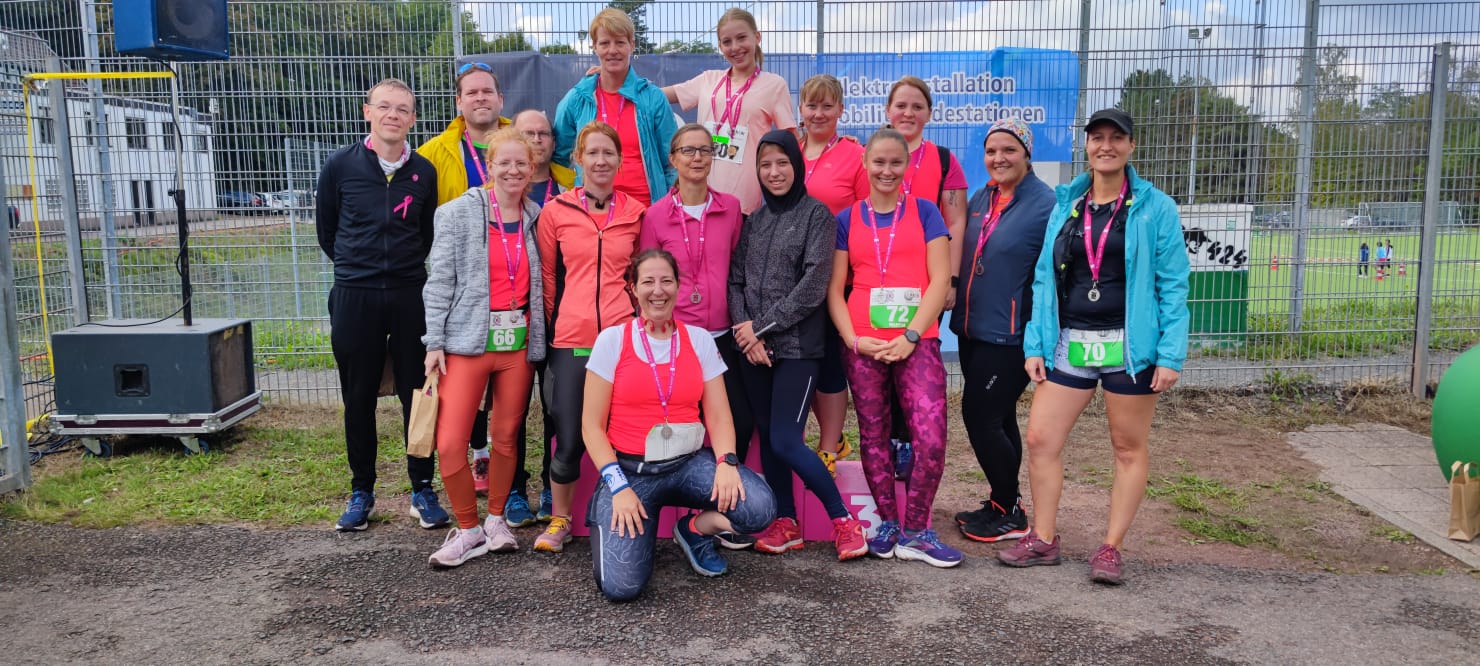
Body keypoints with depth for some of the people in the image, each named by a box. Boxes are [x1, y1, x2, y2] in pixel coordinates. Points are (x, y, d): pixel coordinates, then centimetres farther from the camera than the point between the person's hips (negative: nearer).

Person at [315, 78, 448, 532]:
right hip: (354, 297, 0)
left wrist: (405, 268, 11)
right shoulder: (340, 165, 0)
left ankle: (423, 490, 17)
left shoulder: (424, 172, 2)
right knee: (358, 399, 7)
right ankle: (361, 491, 21)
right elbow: (325, 228, 11)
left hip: (410, 295, 1)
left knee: (417, 395, 5)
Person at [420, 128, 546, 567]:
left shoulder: (536, 219, 8)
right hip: (468, 341, -3)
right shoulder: (459, 213, -2)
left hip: (519, 343, 3)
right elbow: (439, 281, -3)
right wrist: (435, 342, -7)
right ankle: (468, 529, 10)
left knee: (506, 436, 9)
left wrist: (540, 337, 5)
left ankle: (495, 520, 27)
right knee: (449, 444, -8)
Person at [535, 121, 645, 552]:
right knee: (569, 440, 2)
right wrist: (555, 324, 10)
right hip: (571, 339, -1)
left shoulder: (636, 213, 7)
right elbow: (546, 278, 10)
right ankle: (559, 520, 23)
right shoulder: (555, 212, 3)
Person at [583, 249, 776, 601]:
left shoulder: (700, 339, 5)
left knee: (759, 508, -25)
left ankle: (695, 529, 8)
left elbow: (718, 417, 2)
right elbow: (592, 424, -2)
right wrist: (618, 486, -14)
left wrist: (726, 461, -18)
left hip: (689, 463, 2)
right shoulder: (612, 339, -2)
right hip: (629, 468, -2)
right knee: (620, 585, -20)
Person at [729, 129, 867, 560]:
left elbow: (813, 285, -10)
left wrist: (762, 325, -11)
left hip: (797, 346, -5)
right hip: (753, 348, 5)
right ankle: (785, 523, 20)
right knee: (767, 439, 7)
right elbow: (735, 281, 8)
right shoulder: (754, 221, 14)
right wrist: (745, 333, -8)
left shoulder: (816, 214, -1)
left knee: (785, 441, -9)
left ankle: (843, 520, 6)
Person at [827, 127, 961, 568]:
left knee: (931, 436, -11)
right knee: (873, 434, 7)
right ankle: (887, 525, 21)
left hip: (916, 341, -1)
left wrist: (910, 336, -9)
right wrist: (853, 339, -7)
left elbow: (940, 279, 1)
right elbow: (834, 288, 7)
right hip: (862, 345, 1)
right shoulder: (847, 219, 10)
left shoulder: (924, 212, 8)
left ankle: (915, 532, 3)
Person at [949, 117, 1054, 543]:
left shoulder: (1045, 204, -11)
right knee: (997, 419, 16)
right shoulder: (980, 200, 10)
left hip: (1010, 336, -7)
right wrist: (956, 300, 14)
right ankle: (1002, 503, 29)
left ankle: (1010, 514, 10)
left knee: (980, 417, -6)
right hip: (973, 331, 7)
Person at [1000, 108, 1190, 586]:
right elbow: (1043, 278, 9)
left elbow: (1173, 286, -4)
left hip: (1128, 347, -3)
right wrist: (1034, 345, 2)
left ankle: (1111, 548, 19)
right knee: (1039, 438, 0)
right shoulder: (1065, 205, 9)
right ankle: (1043, 539, 15)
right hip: (1069, 345, 4)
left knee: (1129, 447, 6)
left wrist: (1171, 355, -12)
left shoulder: (1155, 208, -1)